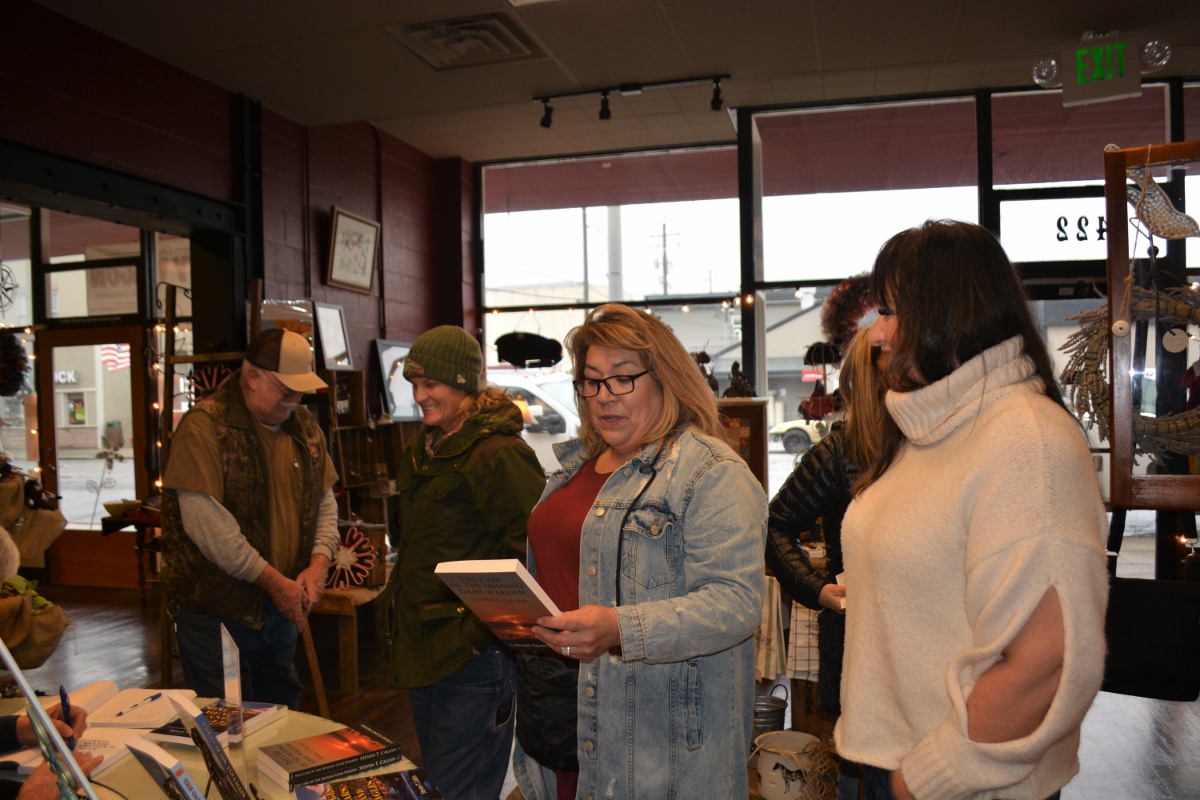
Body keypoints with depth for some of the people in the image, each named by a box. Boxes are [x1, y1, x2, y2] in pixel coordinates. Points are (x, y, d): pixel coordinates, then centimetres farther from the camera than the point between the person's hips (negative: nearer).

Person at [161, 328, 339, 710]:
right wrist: (273, 581, -19)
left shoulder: (304, 426, 6)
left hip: (280, 605, 7)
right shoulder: (205, 426, -16)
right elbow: (205, 522, -23)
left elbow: (324, 500, 12)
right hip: (216, 608, -6)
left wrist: (318, 564, -5)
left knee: (284, 715, 19)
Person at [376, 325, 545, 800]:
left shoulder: (500, 454, -18)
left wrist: (483, 629, -21)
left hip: (473, 658, -9)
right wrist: (396, 607, 21)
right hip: (423, 652, 10)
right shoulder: (420, 452, 12)